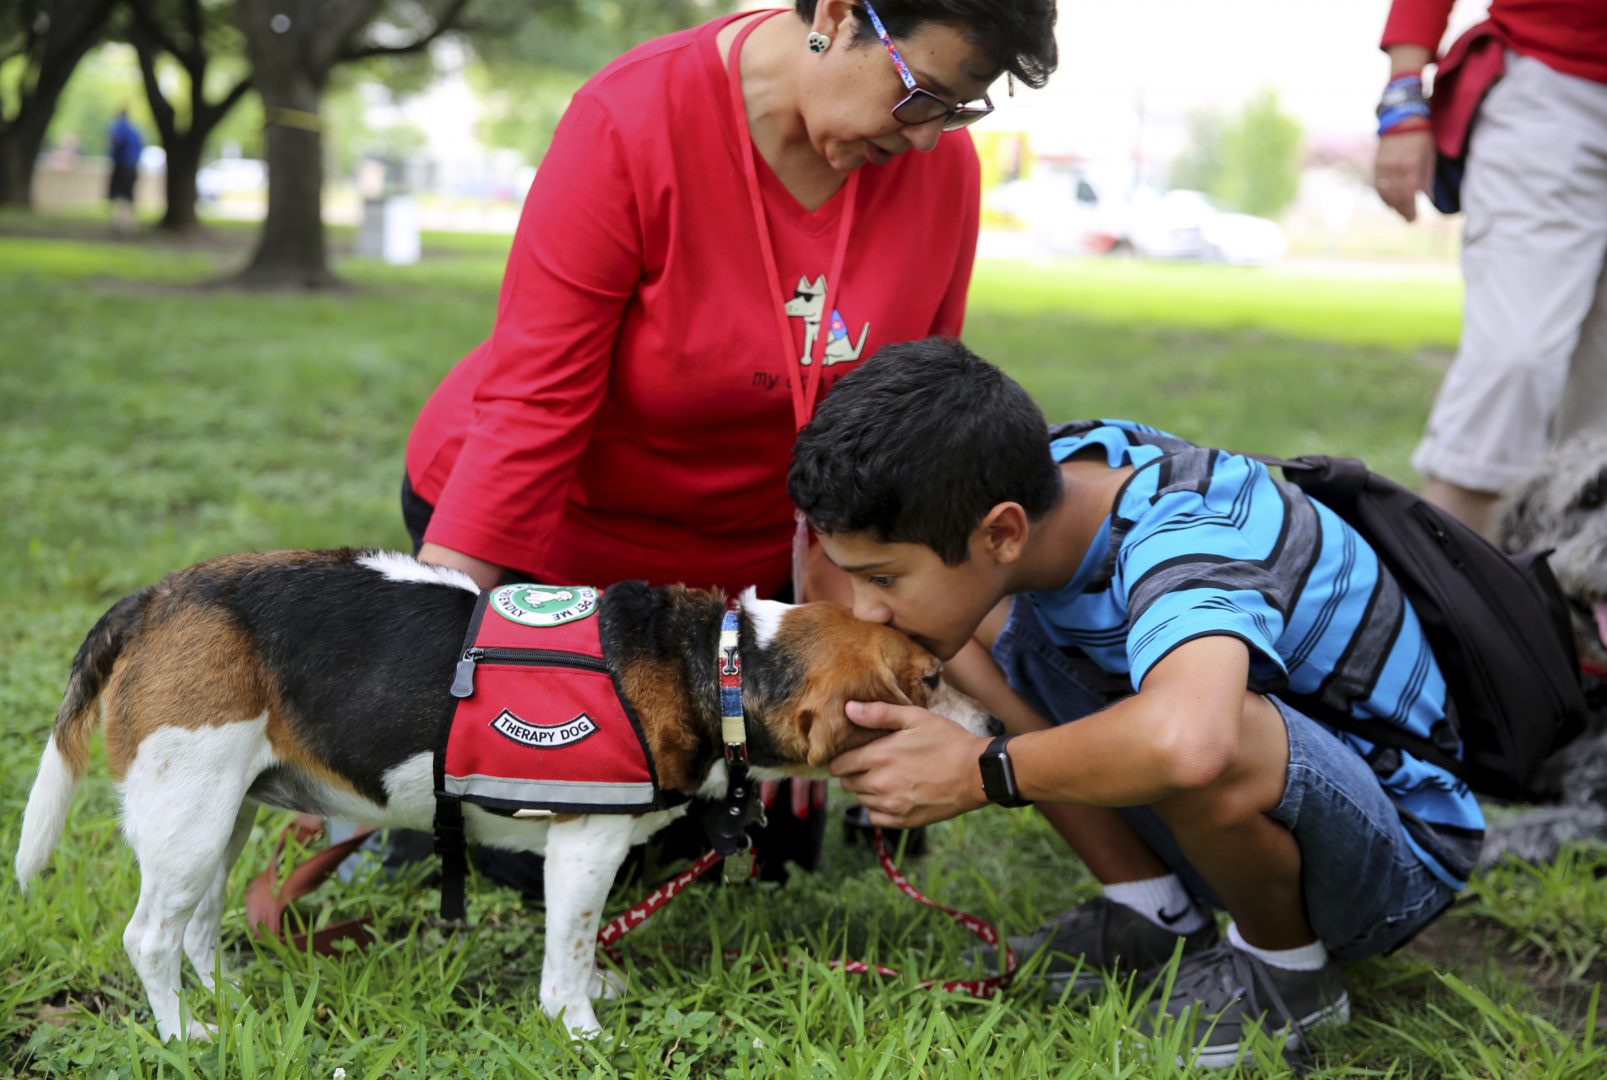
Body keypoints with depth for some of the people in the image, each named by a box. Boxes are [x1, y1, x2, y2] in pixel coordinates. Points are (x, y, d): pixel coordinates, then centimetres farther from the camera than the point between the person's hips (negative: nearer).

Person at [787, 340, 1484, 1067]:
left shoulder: (1188, 541, -35)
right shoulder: (1051, 467, -14)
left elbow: (1185, 741, -58)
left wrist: (979, 774, -39)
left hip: (1400, 849, -7)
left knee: (1212, 742, -40)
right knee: (972, 654, -3)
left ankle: (1287, 968, -9)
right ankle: (1155, 916, 5)